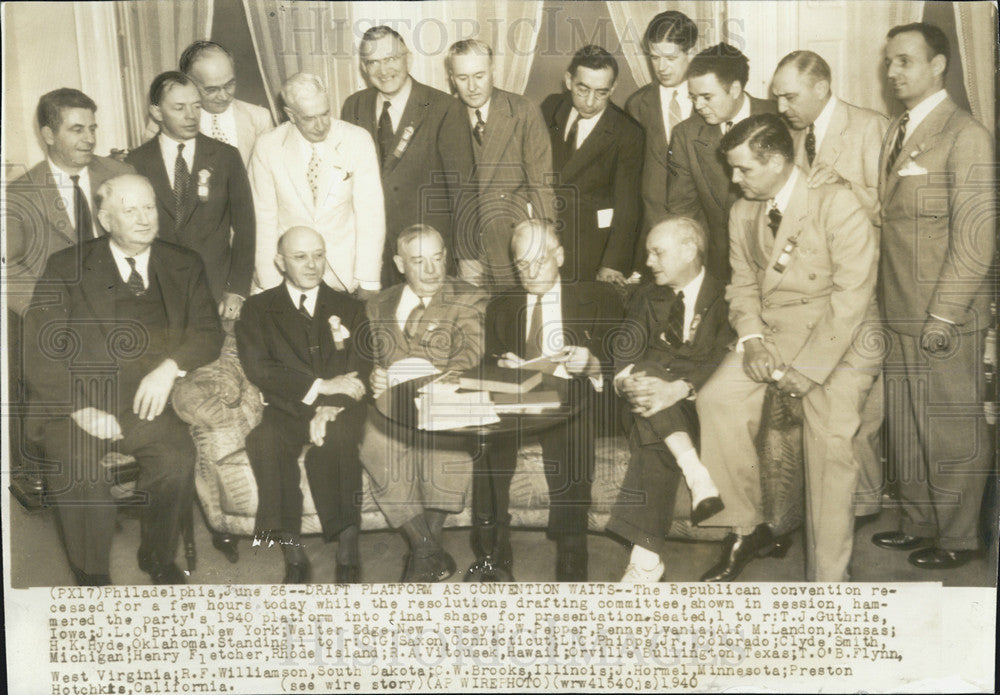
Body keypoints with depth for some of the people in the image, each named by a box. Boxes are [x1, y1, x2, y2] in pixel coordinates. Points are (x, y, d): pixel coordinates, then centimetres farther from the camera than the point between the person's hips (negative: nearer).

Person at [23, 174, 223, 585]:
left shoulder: (184, 267, 14)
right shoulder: (66, 268, 7)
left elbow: (209, 333, 8)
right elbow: (40, 349, -1)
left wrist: (171, 367, -13)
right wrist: (79, 408, -14)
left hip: (145, 403, 1)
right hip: (73, 404, -1)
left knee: (177, 458, -28)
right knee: (77, 472, -29)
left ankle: (157, 558, -2)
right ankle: (93, 578, -6)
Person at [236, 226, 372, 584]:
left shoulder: (349, 308, 18)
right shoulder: (258, 309, 15)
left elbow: (361, 368, 4)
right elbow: (258, 368, -1)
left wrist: (330, 406, -16)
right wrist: (320, 386, -12)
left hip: (339, 410, 0)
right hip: (286, 410, 0)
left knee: (335, 437, -36)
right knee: (265, 441, -34)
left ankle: (348, 552, -35)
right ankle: (292, 554, -32)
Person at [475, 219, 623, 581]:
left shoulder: (598, 299, 17)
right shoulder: (500, 307, 25)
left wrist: (592, 364, -12)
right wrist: (500, 366, -6)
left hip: (570, 399, -2)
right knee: (486, 444, -32)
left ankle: (571, 563, -30)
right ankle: (493, 554, -24)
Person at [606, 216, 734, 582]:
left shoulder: (726, 299, 1)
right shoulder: (647, 298, 20)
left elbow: (726, 362, -13)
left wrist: (679, 389, -31)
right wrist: (625, 377, -19)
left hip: (703, 400, -4)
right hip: (655, 391, 4)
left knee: (653, 439, -33)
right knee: (646, 370, -32)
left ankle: (645, 558, -34)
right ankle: (697, 474, -38)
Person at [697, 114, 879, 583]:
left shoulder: (838, 206, -14)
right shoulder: (743, 213, 7)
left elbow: (851, 298, -18)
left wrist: (804, 370, -19)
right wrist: (752, 339, -8)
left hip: (838, 337, -5)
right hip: (771, 330, 6)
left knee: (831, 442, -18)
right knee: (717, 399, -17)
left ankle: (828, 576, -4)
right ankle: (747, 529, -3)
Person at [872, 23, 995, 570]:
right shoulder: (894, 133, 14)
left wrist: (943, 316, -17)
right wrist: (884, 302, 6)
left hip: (947, 319, -7)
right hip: (899, 315, 7)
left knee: (954, 432, 3)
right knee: (906, 428, 14)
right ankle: (918, 522, 28)